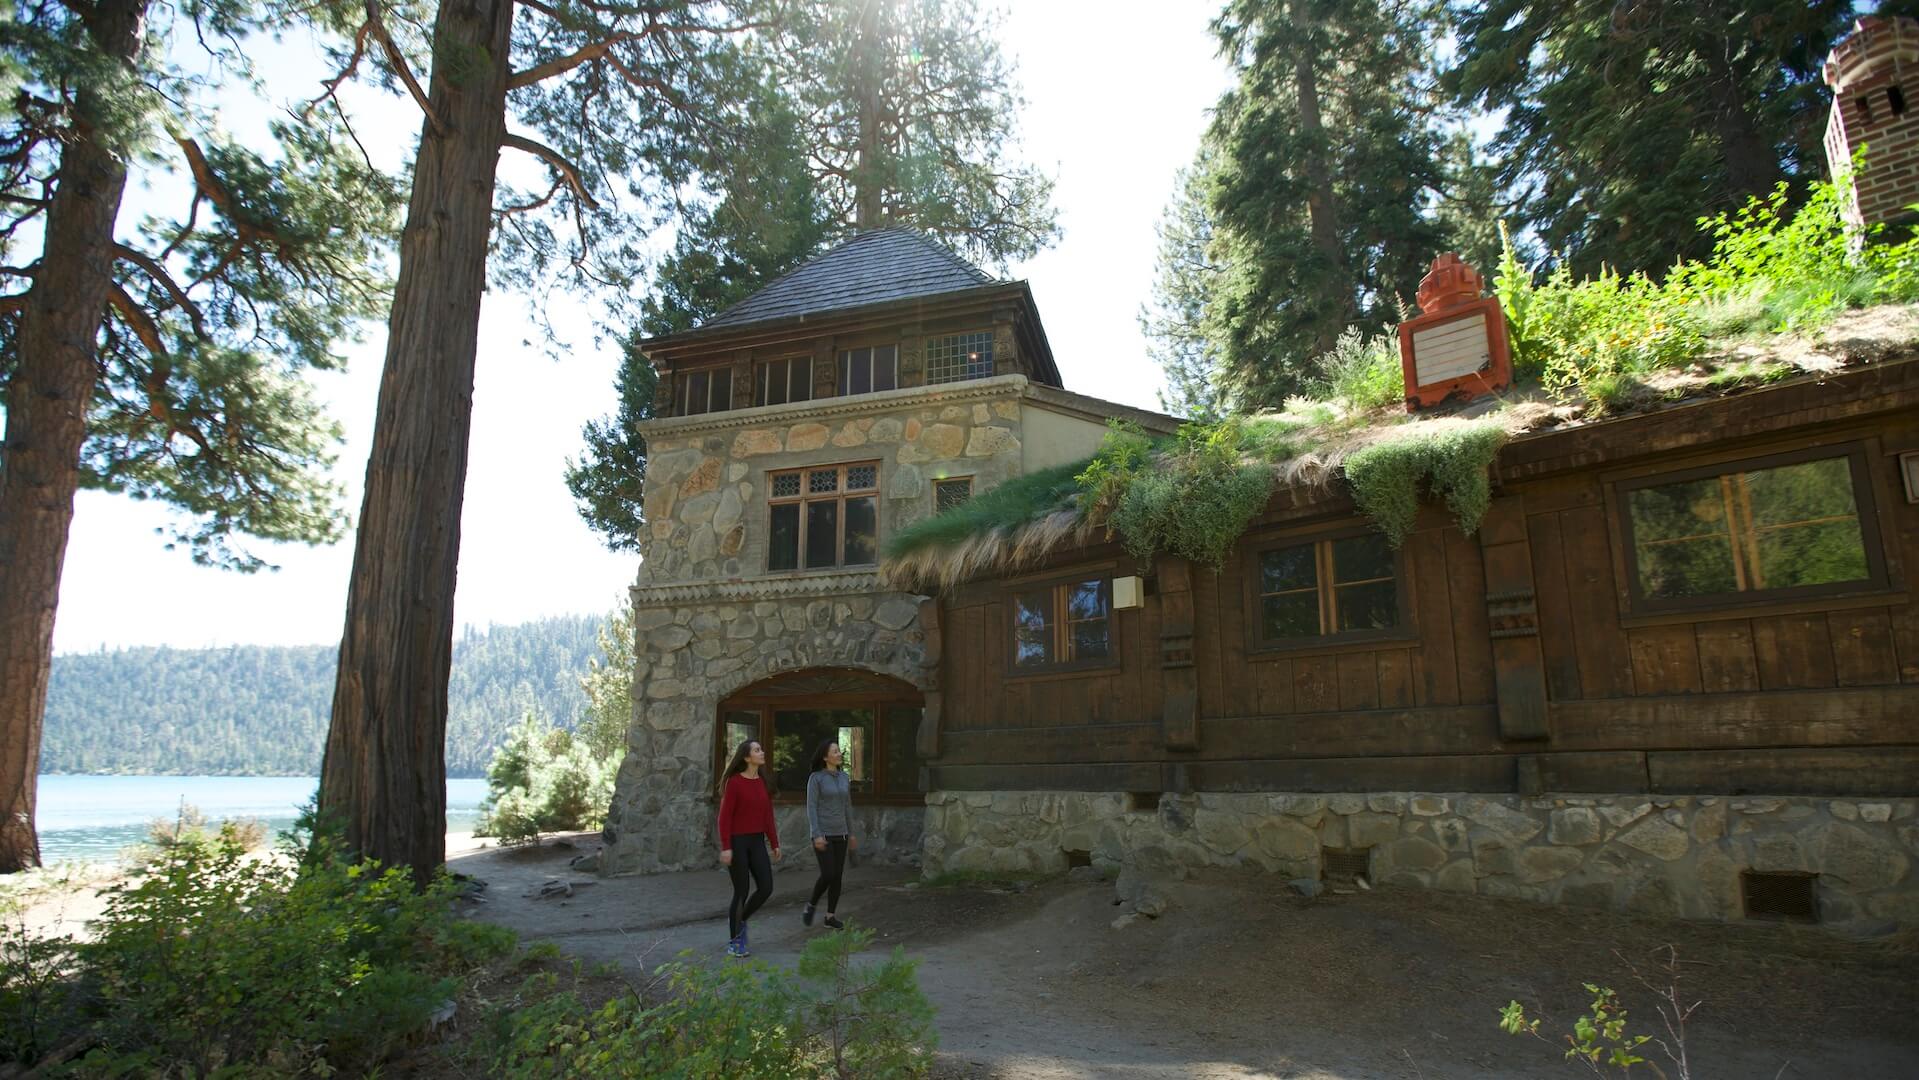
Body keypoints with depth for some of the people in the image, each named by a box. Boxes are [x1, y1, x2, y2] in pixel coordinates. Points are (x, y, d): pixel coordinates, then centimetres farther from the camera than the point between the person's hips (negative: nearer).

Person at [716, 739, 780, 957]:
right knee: (741, 892, -1)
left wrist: (774, 843, 10)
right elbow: (725, 817, -14)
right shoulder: (734, 782, -13)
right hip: (736, 842, -6)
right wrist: (725, 847, -18)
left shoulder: (763, 782, 7)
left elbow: (768, 816, 11)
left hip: (757, 842, 6)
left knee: (766, 888, -1)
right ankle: (733, 943, 15)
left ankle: (739, 919, 25)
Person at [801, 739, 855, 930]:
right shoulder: (816, 778, -11)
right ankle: (811, 905, 14)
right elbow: (811, 807, -14)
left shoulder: (844, 777, 7)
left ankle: (831, 916, 14)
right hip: (822, 833, -6)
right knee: (828, 875, -12)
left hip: (839, 832, 6)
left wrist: (851, 833, 13)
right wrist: (816, 835, -21)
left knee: (838, 876, 4)